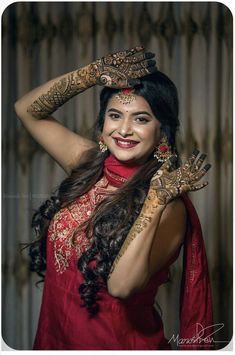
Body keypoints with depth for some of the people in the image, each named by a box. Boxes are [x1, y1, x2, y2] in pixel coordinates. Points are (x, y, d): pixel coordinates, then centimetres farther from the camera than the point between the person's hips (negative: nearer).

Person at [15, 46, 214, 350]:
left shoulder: (168, 209, -20)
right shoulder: (89, 161, -4)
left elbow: (121, 285, -31)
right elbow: (27, 110, -2)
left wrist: (157, 199, -34)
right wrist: (94, 73, -15)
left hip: (119, 341, -5)